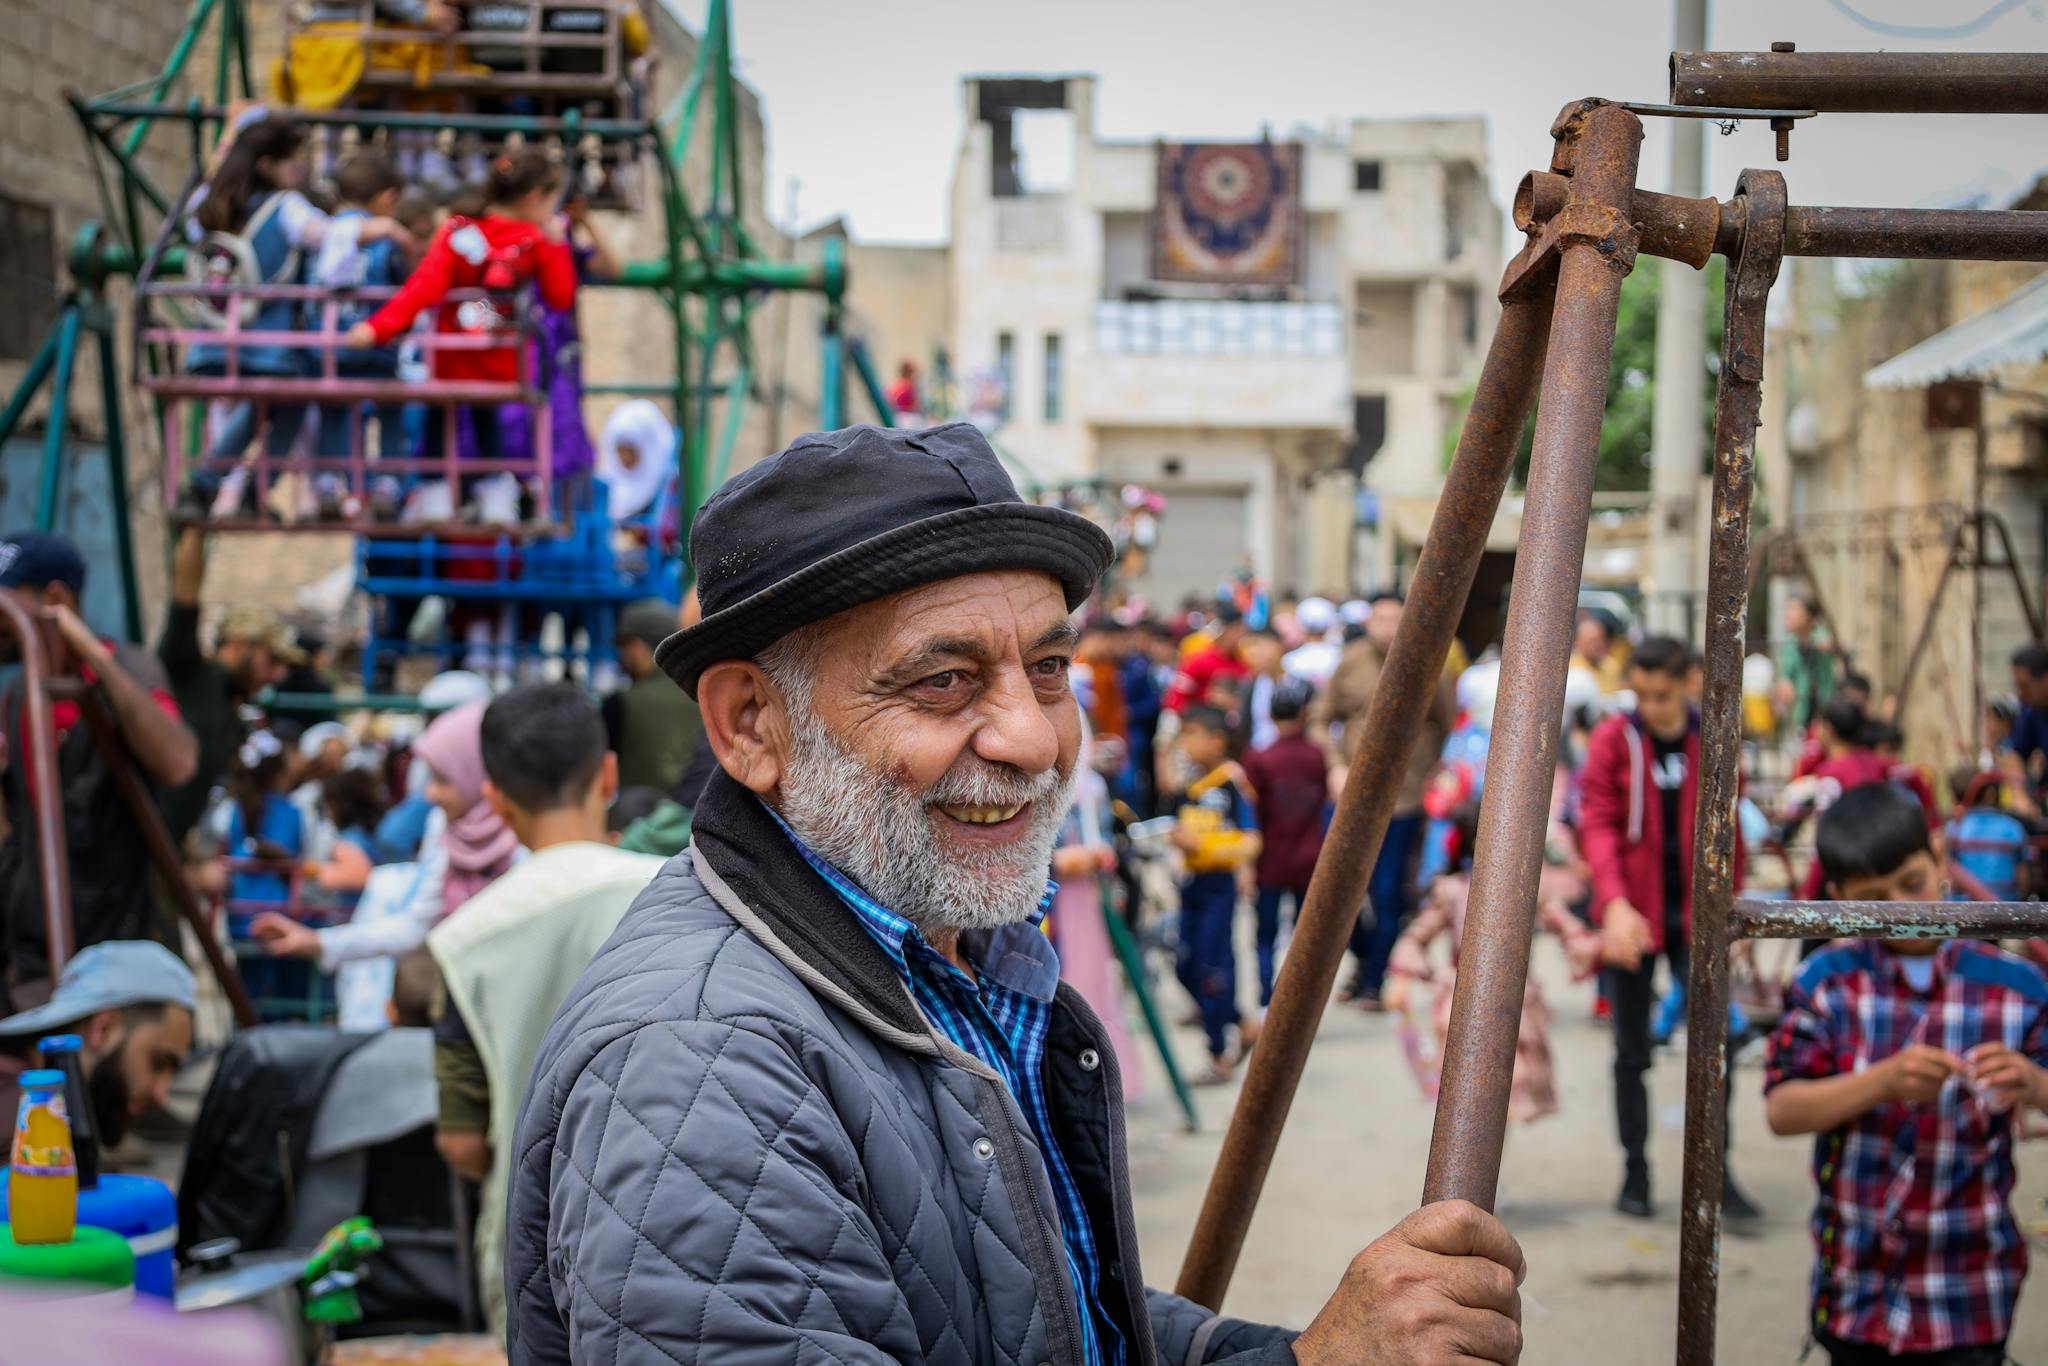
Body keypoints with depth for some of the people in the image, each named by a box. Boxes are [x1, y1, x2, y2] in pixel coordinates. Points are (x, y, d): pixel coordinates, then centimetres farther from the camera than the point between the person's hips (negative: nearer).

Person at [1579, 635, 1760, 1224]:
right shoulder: (1613, 739, -6)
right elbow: (1597, 823, -11)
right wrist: (1615, 903, -23)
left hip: (1694, 915, 1)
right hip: (1632, 916, -1)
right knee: (1633, 1052, 9)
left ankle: (1717, 1173, 5)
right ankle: (1635, 1171, 20)